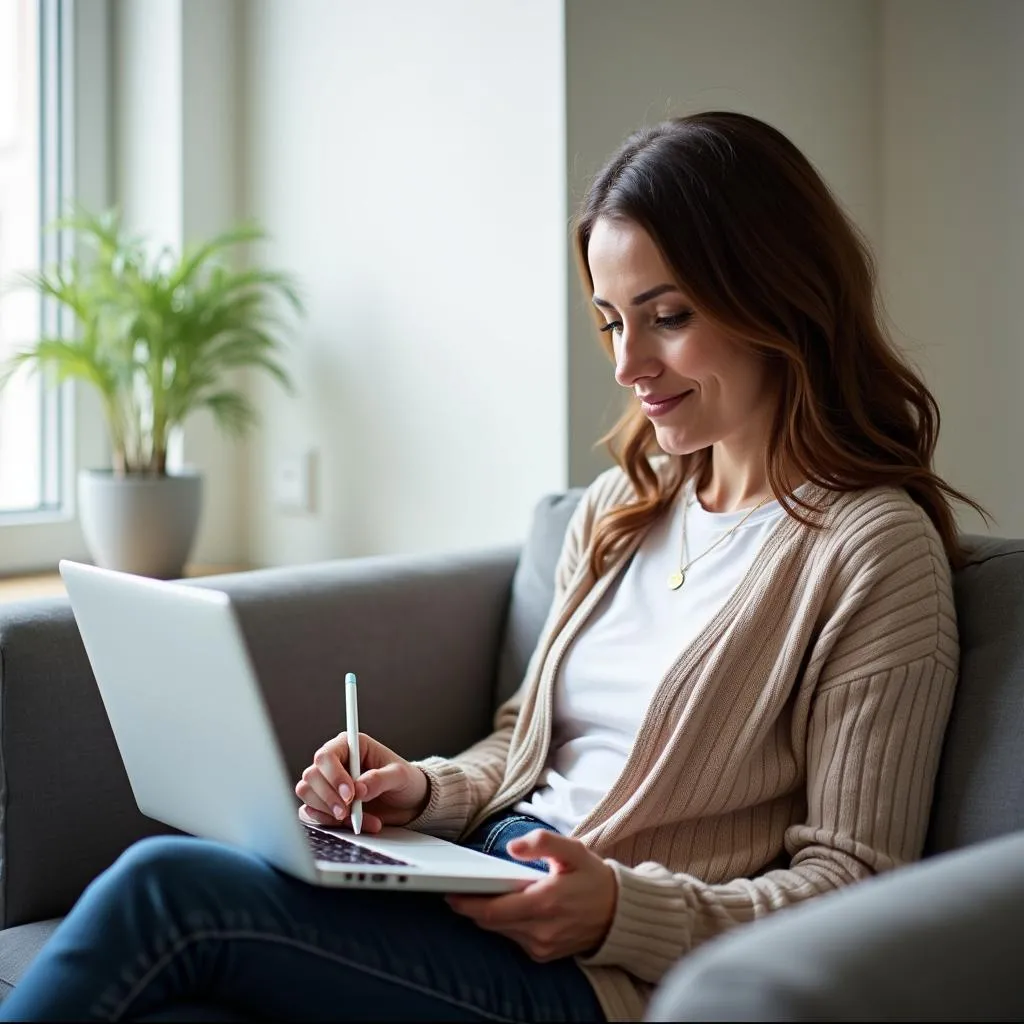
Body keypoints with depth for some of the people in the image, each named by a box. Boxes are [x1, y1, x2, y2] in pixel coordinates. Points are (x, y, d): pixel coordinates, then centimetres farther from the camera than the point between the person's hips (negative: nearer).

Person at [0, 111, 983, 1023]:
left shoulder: (874, 547, -7)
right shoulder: (617, 507, 16)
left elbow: (855, 886, -8)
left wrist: (623, 908, -21)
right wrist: (421, 791, 1)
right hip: (482, 884, 6)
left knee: (165, 887, -23)